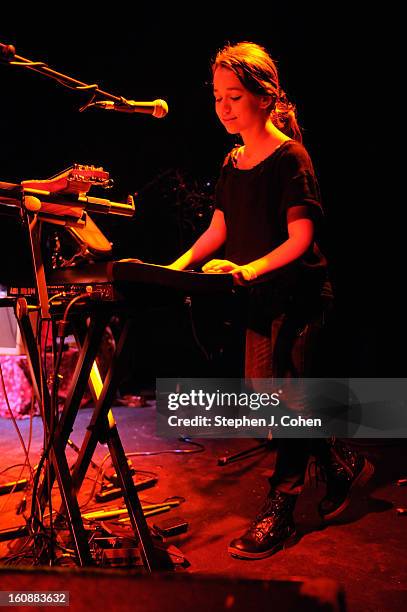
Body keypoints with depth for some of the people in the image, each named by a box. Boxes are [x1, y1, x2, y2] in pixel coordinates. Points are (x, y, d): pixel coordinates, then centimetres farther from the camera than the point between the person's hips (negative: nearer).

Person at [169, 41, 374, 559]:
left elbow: (301, 238, -19)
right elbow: (217, 230, 11)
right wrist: (178, 266, -3)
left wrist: (249, 269, -34)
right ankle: (345, 465, 31)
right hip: (262, 299, 8)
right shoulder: (232, 163, 11)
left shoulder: (290, 157, -11)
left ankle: (278, 515, 12)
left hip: (299, 294, -8)